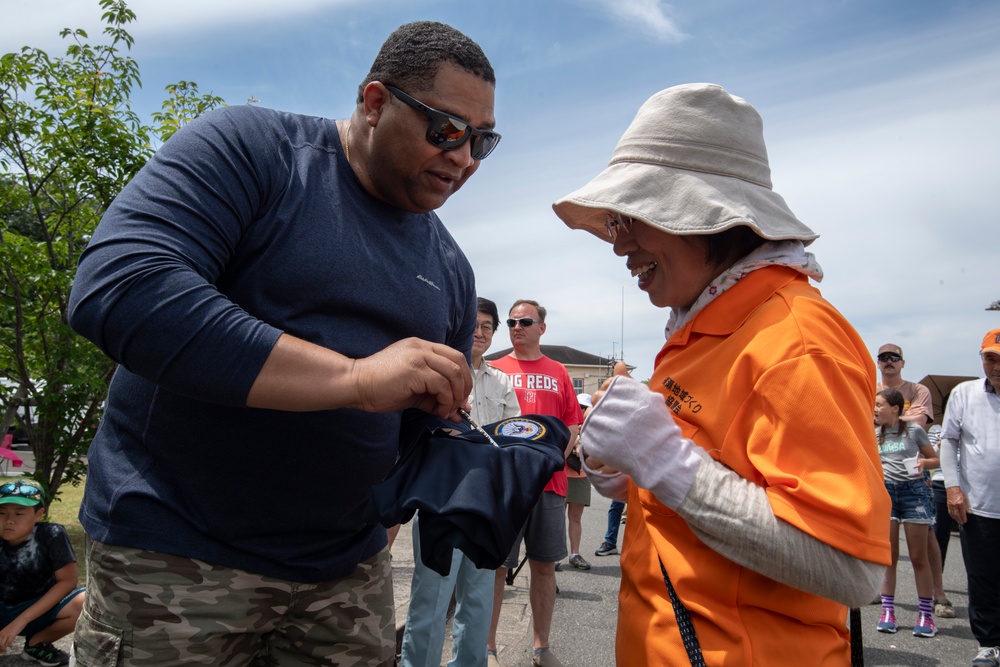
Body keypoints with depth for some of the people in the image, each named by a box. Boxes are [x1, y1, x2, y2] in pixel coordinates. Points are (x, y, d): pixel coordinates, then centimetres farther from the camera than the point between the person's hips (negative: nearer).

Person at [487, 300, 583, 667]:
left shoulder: (558, 372, 10)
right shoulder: (496, 370, 5)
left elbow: (572, 423, 9)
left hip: (550, 482, 2)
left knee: (544, 565, 9)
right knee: (497, 565, 1)